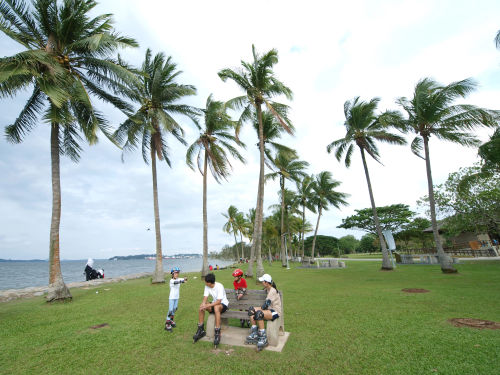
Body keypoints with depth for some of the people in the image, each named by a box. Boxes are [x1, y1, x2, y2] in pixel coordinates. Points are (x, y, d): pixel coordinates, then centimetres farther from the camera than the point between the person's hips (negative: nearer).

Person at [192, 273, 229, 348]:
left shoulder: (219, 286, -27)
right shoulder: (207, 286, -6)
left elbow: (218, 301, -31)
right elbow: (205, 298, -9)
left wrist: (207, 306, -37)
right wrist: (203, 304, -31)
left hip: (223, 304, -7)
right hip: (214, 303, 7)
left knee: (216, 307, -39)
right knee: (201, 307, -17)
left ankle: (217, 333, -30)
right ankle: (201, 330, -2)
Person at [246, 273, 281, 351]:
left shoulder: (273, 291, -19)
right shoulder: (267, 289, 8)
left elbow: (266, 304, -22)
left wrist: (258, 310, -11)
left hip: (276, 311, -9)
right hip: (269, 309, 9)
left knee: (259, 313, -33)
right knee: (251, 310, -7)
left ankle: (263, 338, -21)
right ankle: (254, 333, -4)